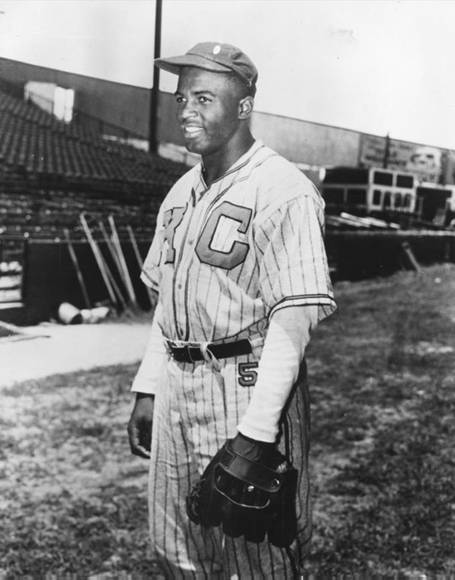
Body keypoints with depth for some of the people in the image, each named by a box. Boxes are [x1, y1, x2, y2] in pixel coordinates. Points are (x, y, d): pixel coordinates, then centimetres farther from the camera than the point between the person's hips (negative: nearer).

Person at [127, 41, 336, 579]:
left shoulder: (282, 191, -14)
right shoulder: (182, 191, 13)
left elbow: (294, 318, -20)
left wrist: (255, 431, -23)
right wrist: (147, 389, 14)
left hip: (248, 386, -8)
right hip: (176, 387, 8)